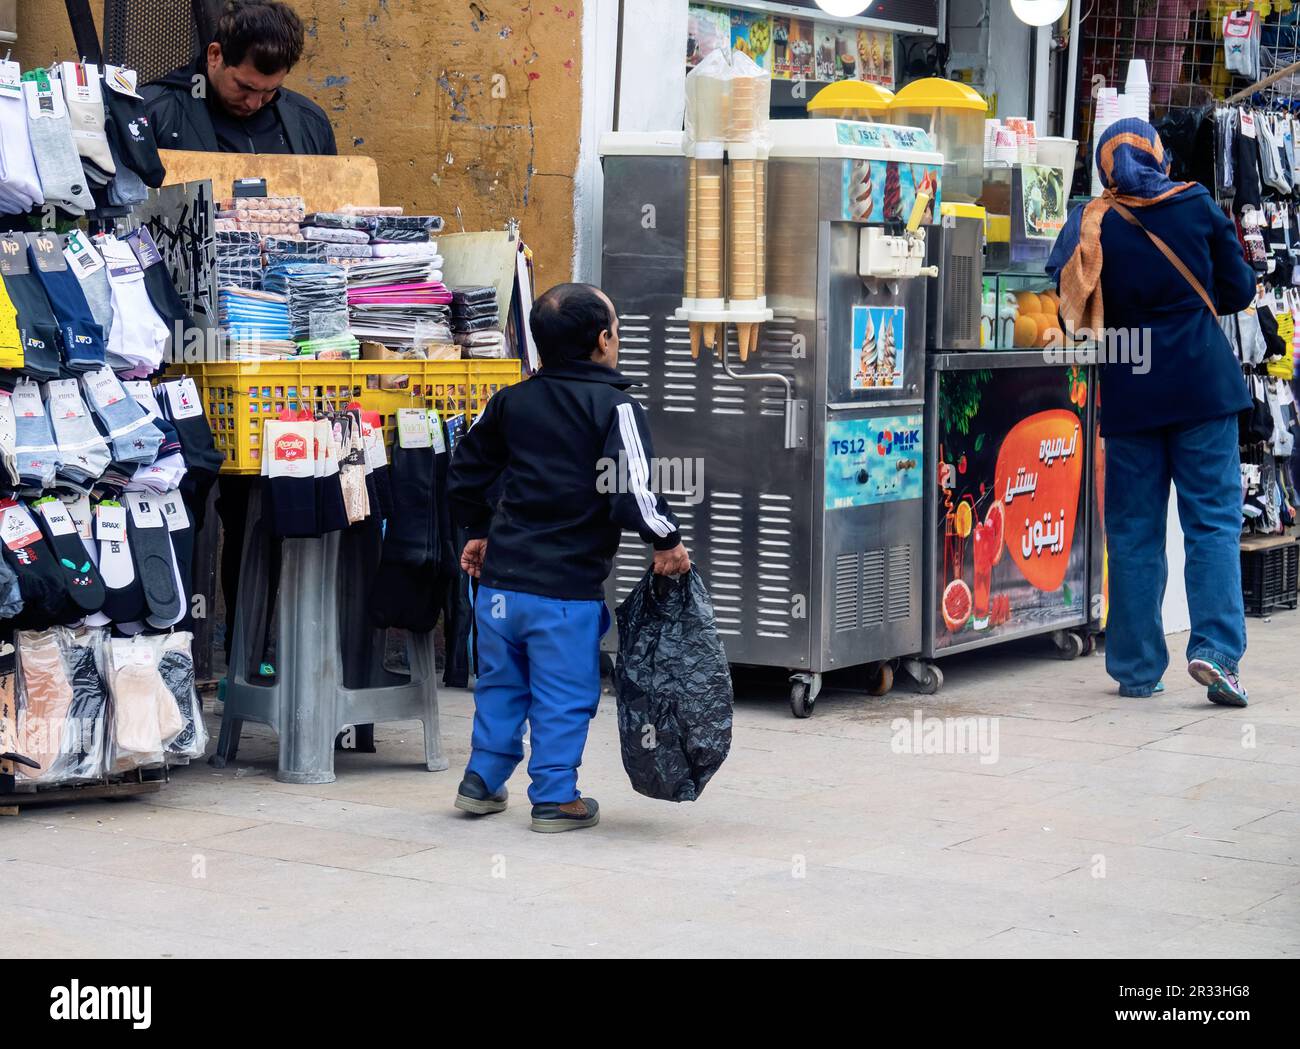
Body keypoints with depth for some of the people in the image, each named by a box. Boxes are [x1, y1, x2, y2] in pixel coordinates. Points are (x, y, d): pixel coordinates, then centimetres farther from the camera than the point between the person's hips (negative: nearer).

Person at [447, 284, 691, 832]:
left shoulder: (512, 401, 9)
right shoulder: (615, 407, -10)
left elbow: (464, 473, 18)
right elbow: (630, 491, -21)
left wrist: (478, 531, 32)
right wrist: (667, 542, -7)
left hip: (501, 576, 6)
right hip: (567, 586, -6)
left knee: (500, 683, 20)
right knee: (564, 695, 6)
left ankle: (483, 779, 27)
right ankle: (555, 798, 11)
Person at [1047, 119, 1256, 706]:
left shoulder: (1091, 225, 0)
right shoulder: (1197, 205, 0)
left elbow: (1068, 304, -1)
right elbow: (1239, 290, 5)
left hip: (1130, 393, 1)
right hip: (1203, 387, -1)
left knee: (1134, 531, 7)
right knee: (1214, 520, 2)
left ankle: (1137, 669, 9)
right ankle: (1215, 648, -13)